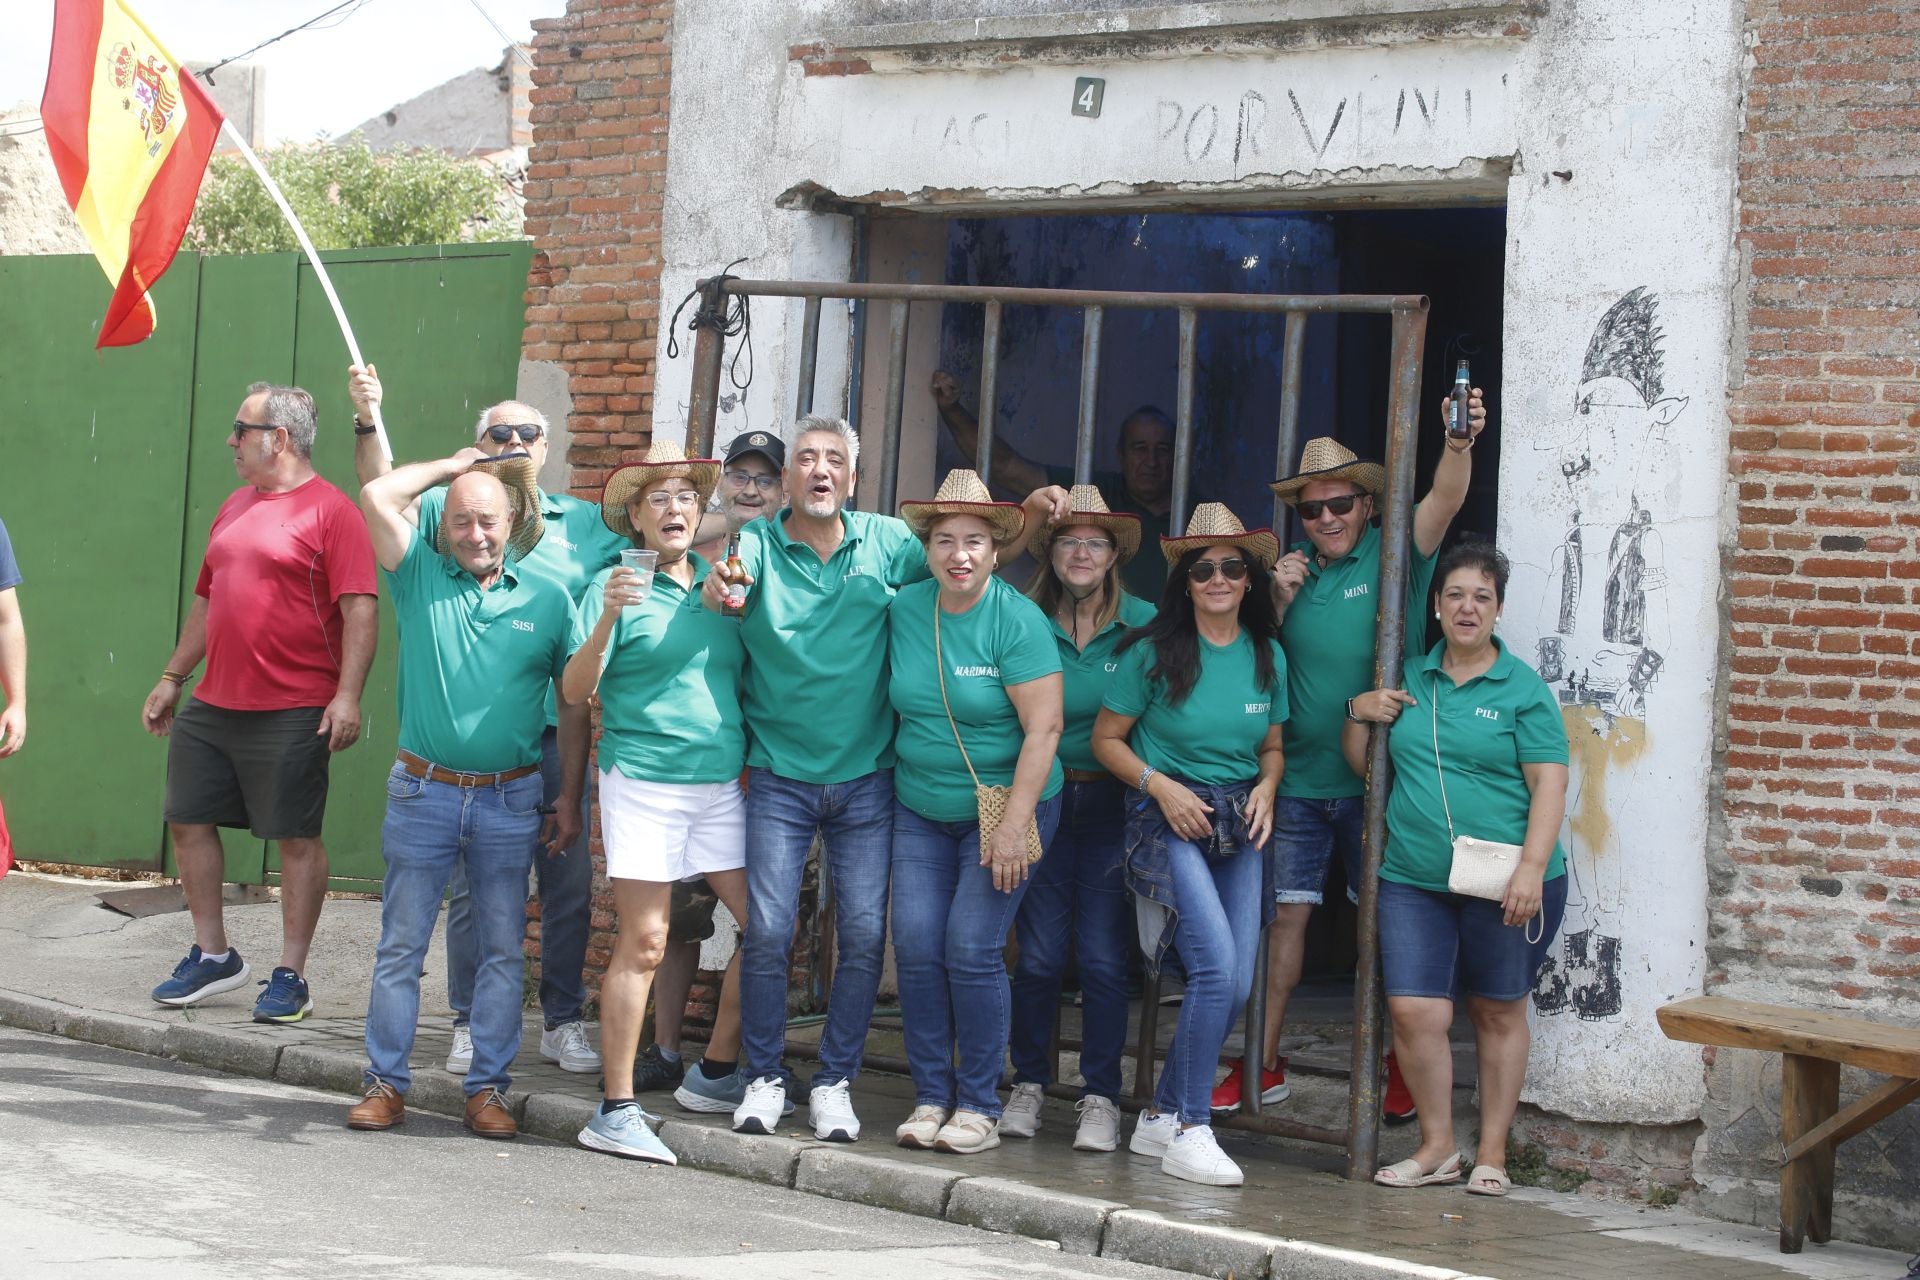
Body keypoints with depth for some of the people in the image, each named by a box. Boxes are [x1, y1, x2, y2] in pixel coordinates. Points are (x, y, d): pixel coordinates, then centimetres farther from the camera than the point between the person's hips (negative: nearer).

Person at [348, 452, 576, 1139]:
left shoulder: (548, 599, 4)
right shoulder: (421, 576, 4)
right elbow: (377, 497, -9)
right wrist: (452, 464, 3)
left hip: (510, 799, 1)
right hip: (423, 792, 0)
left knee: (503, 948, 5)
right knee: (401, 943, 4)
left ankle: (488, 1086, 14)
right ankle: (386, 1081, 13)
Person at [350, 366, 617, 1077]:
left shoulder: (586, 524, 7)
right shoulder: (451, 508, 3)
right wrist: (367, 421, -26)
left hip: (554, 737, 1)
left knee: (569, 886, 6)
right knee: (473, 887, 6)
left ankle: (564, 1021, 19)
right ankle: (472, 1024, 17)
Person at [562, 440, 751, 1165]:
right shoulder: (618, 586, -2)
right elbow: (575, 693, -10)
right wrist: (607, 619, -22)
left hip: (721, 784, 6)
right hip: (643, 782, -5)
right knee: (643, 943, -7)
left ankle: (717, 1071, 22)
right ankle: (617, 1110, -1)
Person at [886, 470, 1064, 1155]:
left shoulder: (1017, 620, -14)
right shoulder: (903, 610, 0)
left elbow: (1044, 727, -18)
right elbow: (898, 702, 16)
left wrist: (1014, 823, -21)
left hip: (1001, 807, -4)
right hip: (920, 809, 5)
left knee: (971, 951, -10)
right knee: (916, 947, -3)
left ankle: (980, 1105, 2)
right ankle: (931, 1096, 9)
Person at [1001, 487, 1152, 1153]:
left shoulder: (1142, 623, 0)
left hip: (1111, 804, -1)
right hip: (1040, 798, 1)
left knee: (1103, 956, -2)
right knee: (1039, 953, 2)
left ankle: (1101, 1099, 9)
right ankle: (1028, 1085, 18)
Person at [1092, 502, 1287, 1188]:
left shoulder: (1268, 656, 8)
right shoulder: (1153, 652, -5)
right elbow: (1107, 738, 1)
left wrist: (1266, 788, -1)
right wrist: (1160, 785, -13)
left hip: (1239, 823, 5)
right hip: (1168, 817, -5)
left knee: (1237, 983, -1)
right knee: (1216, 963, -21)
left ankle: (1160, 1116, 16)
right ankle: (1190, 1130, -11)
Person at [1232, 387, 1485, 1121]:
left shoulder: (1393, 555, -3)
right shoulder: (1294, 567, 7)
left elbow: (1444, 502, -22)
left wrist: (1460, 444, -41)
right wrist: (1278, 603, -8)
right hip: (1299, 779, 3)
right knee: (1284, 914, 5)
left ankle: (1401, 1066, 18)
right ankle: (1264, 1066, 14)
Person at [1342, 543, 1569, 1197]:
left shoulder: (1523, 688, -1)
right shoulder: (1408, 679, 12)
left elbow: (1549, 782, -8)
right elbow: (1362, 765, 21)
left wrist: (1531, 869, -18)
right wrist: (1359, 714, 1)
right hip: (1414, 879, 3)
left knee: (1497, 1013, 8)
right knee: (1414, 1012, -6)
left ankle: (1492, 1153, 19)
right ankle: (1436, 1147, 9)